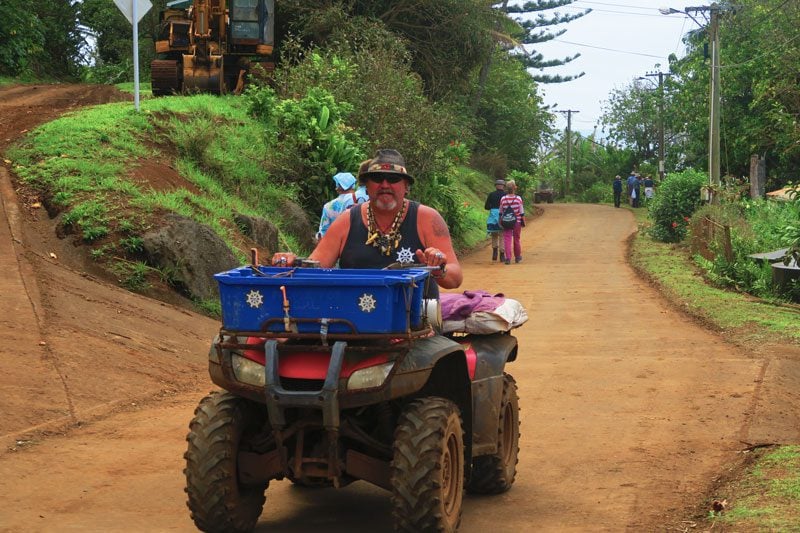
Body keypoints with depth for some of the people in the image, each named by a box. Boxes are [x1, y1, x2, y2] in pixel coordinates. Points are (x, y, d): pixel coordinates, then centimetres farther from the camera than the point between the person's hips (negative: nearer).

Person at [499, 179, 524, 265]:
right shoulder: (518, 199, -9)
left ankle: (508, 258, -14)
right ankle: (517, 257, 30)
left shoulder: (503, 199, -6)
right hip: (517, 222, 0)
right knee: (516, 239, 15)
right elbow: (522, 212, -4)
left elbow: (501, 213, 3)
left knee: (507, 239, -1)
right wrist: (523, 221, 7)